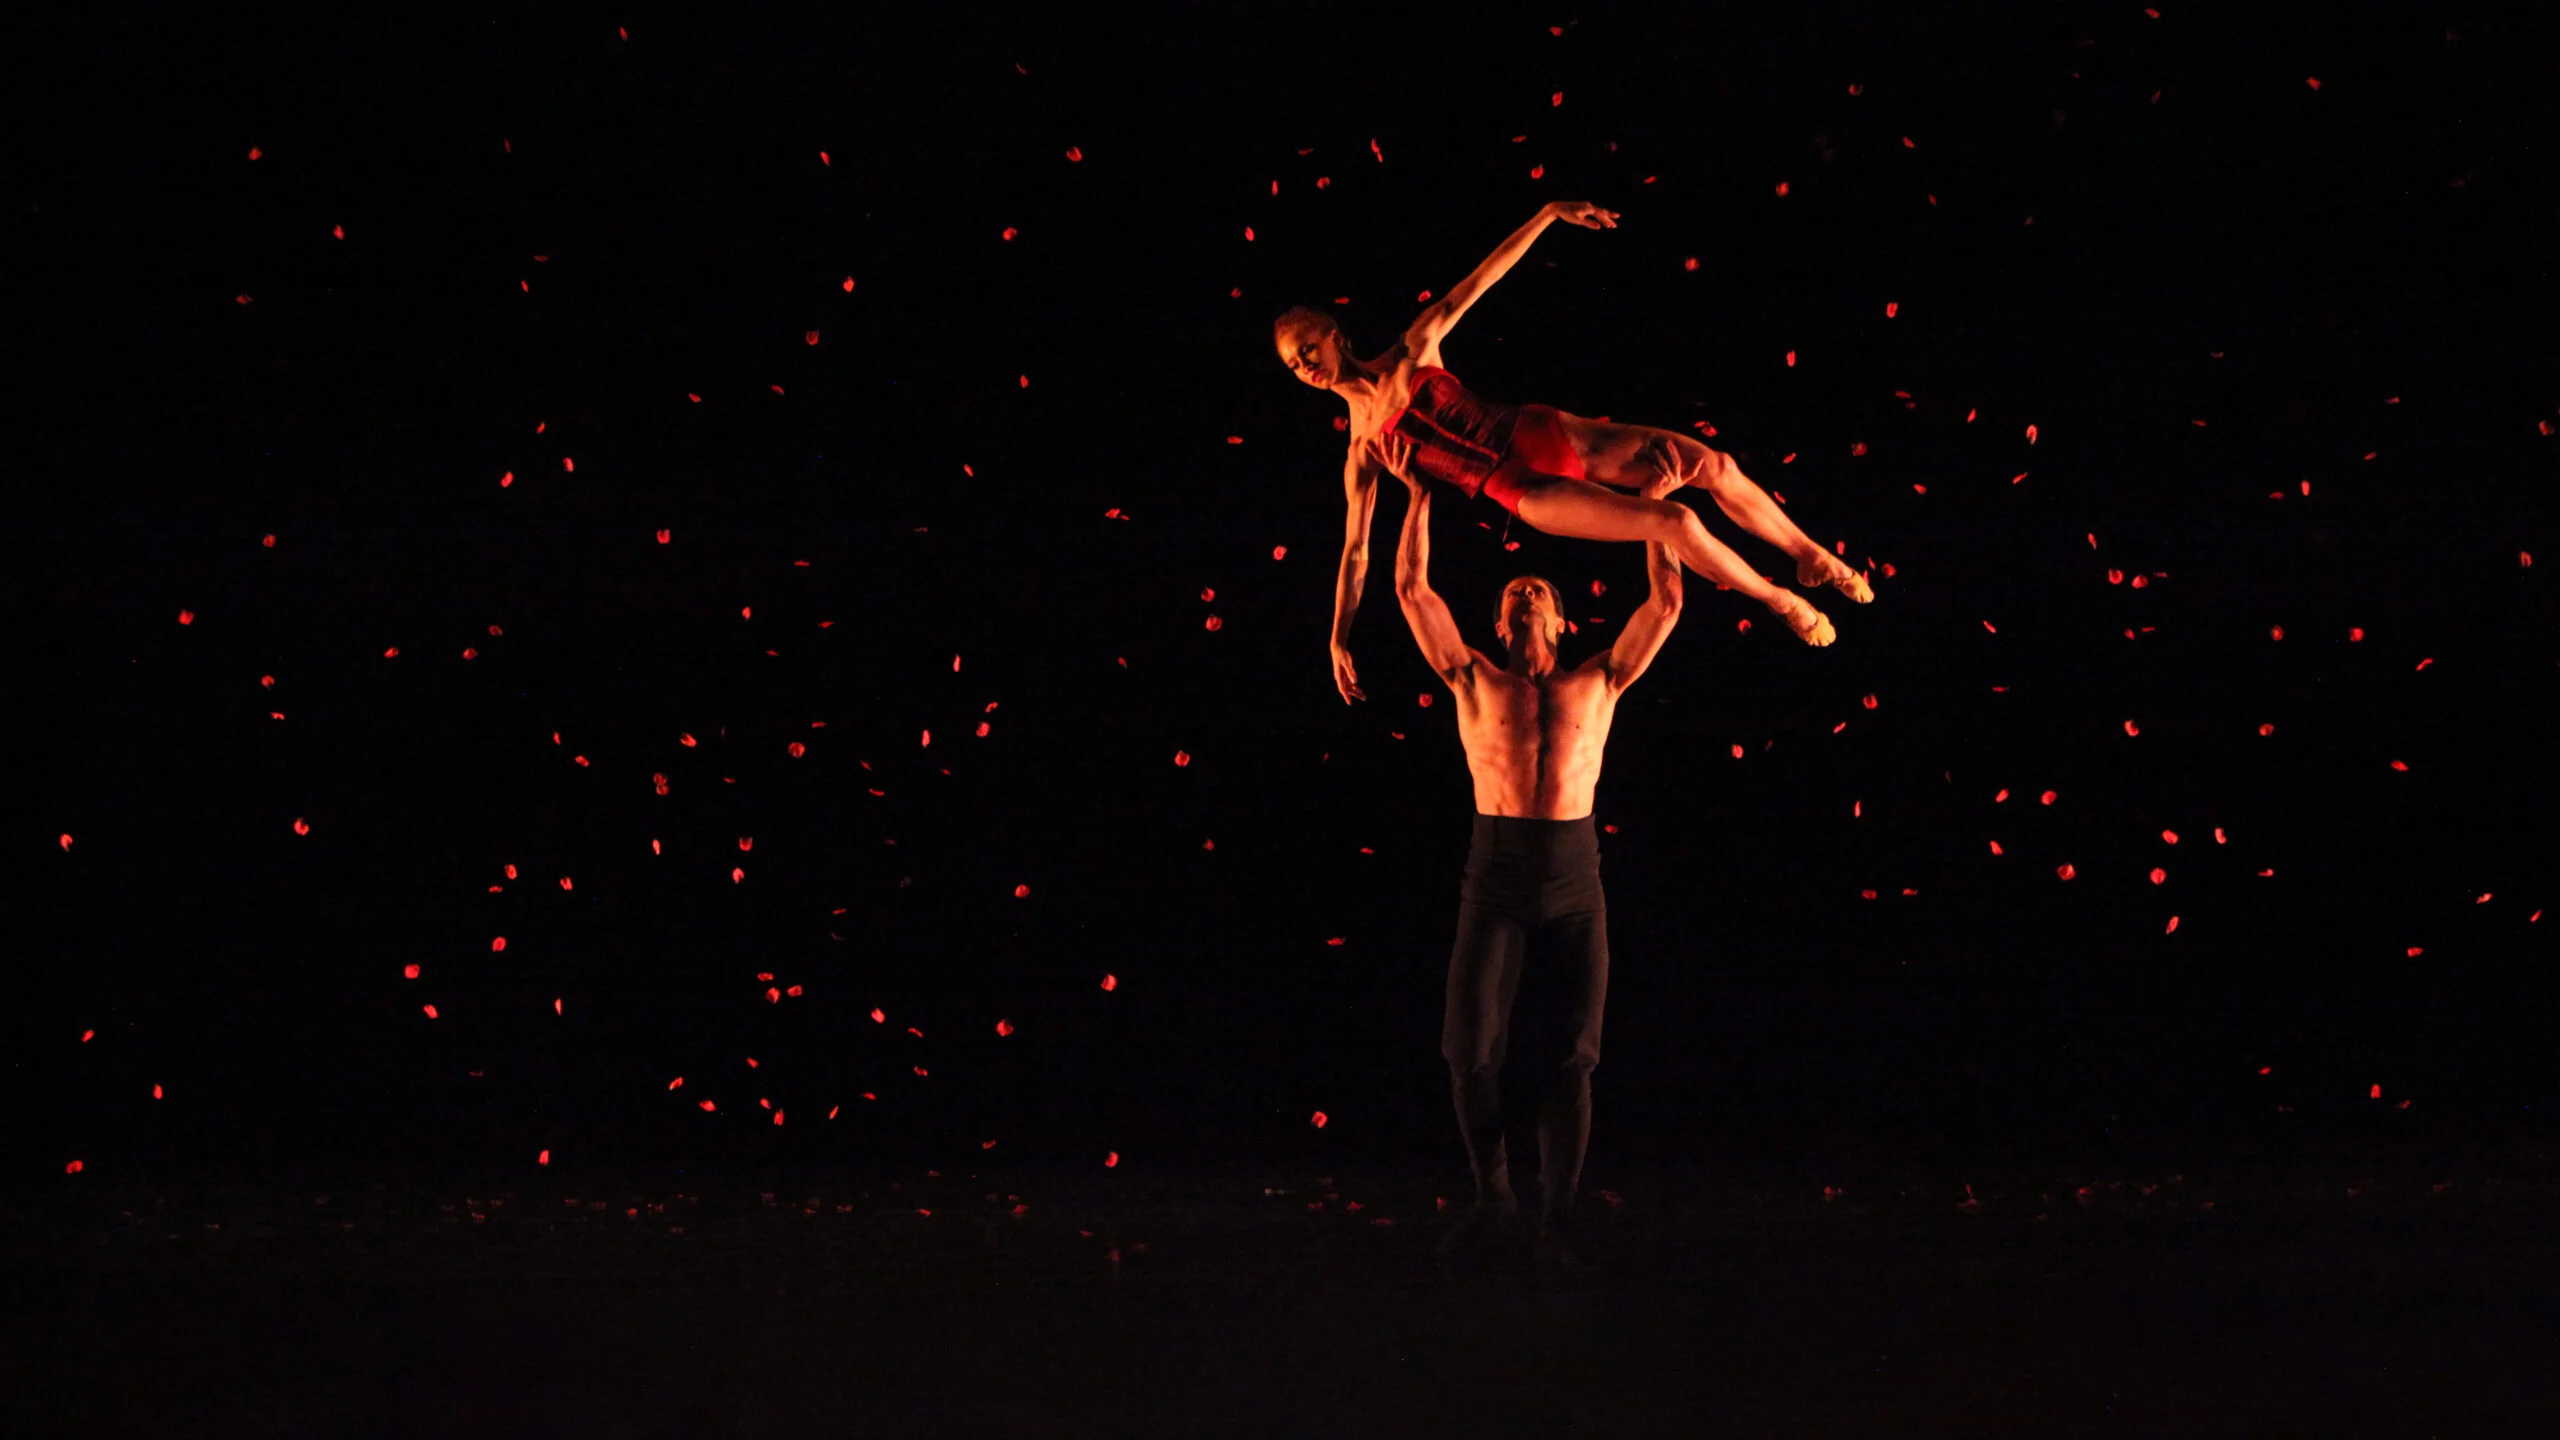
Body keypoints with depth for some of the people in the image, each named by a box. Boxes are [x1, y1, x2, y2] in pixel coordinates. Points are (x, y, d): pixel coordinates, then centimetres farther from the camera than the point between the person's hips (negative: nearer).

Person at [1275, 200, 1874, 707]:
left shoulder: (1414, 349, 5)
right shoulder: (1362, 452, 1)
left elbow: (1477, 282, 5)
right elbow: (1355, 550, 4)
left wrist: (1548, 216, -3)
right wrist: (1339, 641, -2)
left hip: (1542, 435, 3)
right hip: (1522, 492, -3)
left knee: (1712, 466, -7)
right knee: (1673, 521, -21)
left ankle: (1807, 554, 17)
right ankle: (1778, 601, 1)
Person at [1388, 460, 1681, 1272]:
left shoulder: (1596, 684, 16)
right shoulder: (1477, 682, 13)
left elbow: (1666, 604, 16)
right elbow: (1412, 591, 11)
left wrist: (1653, 510, 16)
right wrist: (1420, 499, 13)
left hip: (1575, 880, 1)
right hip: (1498, 878, -1)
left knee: (1570, 1058, -3)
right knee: (1472, 1047, -9)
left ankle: (1556, 1221, -2)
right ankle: (1493, 1200, 7)